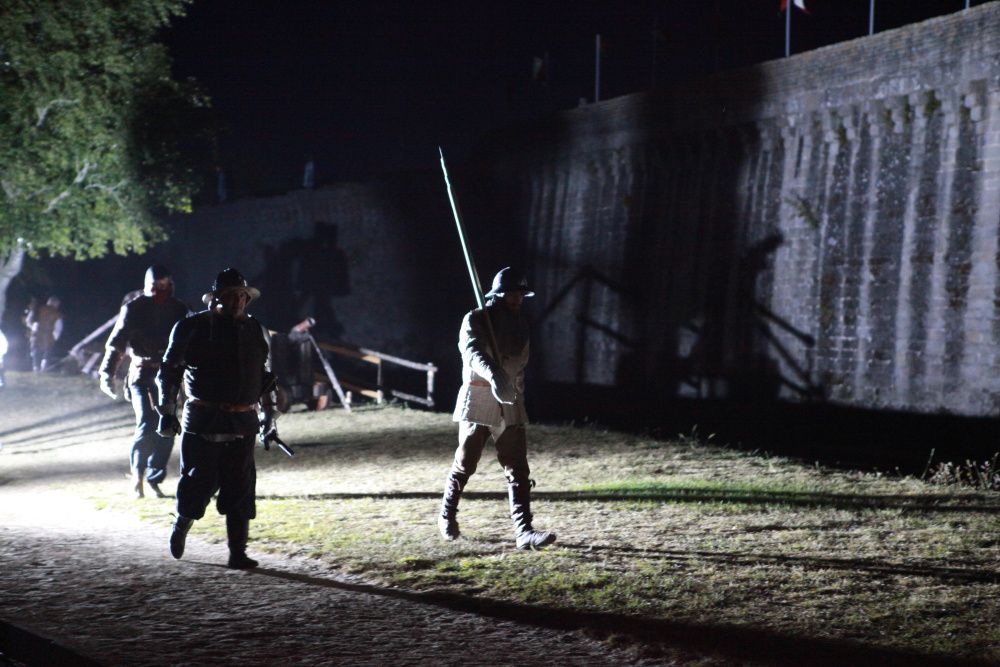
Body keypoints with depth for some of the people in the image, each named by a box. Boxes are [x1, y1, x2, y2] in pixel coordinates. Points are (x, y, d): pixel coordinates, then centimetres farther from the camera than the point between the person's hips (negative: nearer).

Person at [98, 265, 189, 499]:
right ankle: (137, 474, 1)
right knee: (146, 425, -15)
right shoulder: (134, 308, -2)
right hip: (141, 373, -3)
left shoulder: (178, 309, 7)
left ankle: (154, 479, 14)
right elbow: (117, 342, -4)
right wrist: (107, 373, -14)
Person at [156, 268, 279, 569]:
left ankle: (238, 553, 6)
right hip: (202, 423, -3)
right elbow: (169, 370, 3)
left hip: (242, 425, 3)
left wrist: (269, 420, 20)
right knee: (199, 482, 2)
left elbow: (266, 377, 20)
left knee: (240, 490, 1)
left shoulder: (255, 332, 12)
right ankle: (181, 526, 31)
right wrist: (167, 413, -1)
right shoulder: (192, 327, -1)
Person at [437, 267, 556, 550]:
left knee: (518, 468, -6)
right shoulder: (475, 320, -6)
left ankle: (524, 532, -12)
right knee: (465, 463, 4)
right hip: (478, 398, -4)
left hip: (510, 403, 4)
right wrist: (493, 374, -45)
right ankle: (447, 516, 28)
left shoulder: (520, 324, 11)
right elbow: (472, 352, -26)